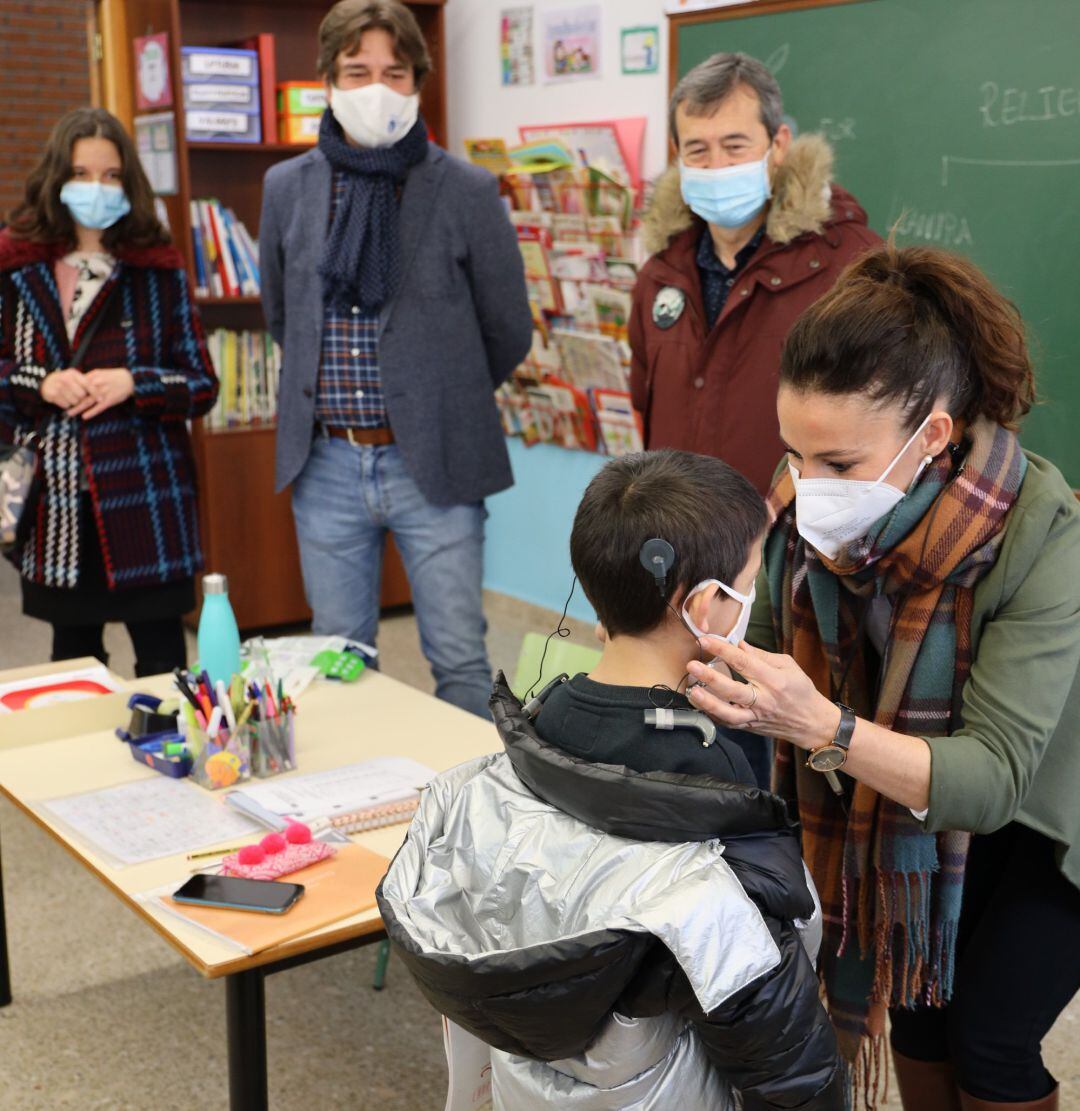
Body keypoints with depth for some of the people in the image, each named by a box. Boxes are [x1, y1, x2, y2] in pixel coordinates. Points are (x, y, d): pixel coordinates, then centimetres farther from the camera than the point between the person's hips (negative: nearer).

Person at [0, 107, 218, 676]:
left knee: (162, 664, 1)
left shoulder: (159, 269, 1)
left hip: (145, 497, -1)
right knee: (72, 658, 14)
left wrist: (132, 384, -14)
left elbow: (203, 387, 2)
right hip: (54, 501, 2)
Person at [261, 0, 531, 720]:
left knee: (461, 661, 4)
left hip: (433, 464, -3)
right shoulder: (287, 188, 5)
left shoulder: (469, 192, -6)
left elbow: (509, 335, 3)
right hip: (325, 463, 3)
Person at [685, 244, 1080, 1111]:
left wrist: (822, 727, -54)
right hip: (910, 798, 4)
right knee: (915, 1005, 10)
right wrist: (717, 674, -30)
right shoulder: (810, 505, -24)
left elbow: (992, 778, -40)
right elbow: (769, 642, -8)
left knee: (990, 1040, 1)